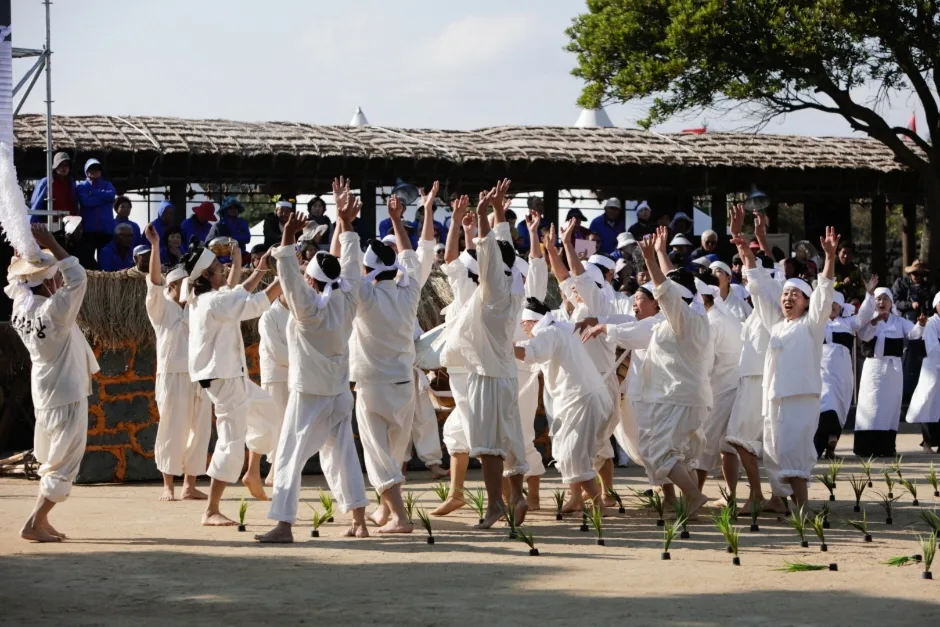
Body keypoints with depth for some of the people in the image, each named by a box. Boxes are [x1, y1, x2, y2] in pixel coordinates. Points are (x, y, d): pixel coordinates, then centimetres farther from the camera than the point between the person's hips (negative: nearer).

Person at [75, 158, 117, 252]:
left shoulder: (107, 185, 15)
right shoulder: (81, 187, 9)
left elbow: (111, 195, -8)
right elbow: (86, 201, -11)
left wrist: (93, 193, -3)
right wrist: (103, 197, -5)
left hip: (106, 228, 2)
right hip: (88, 228, -2)